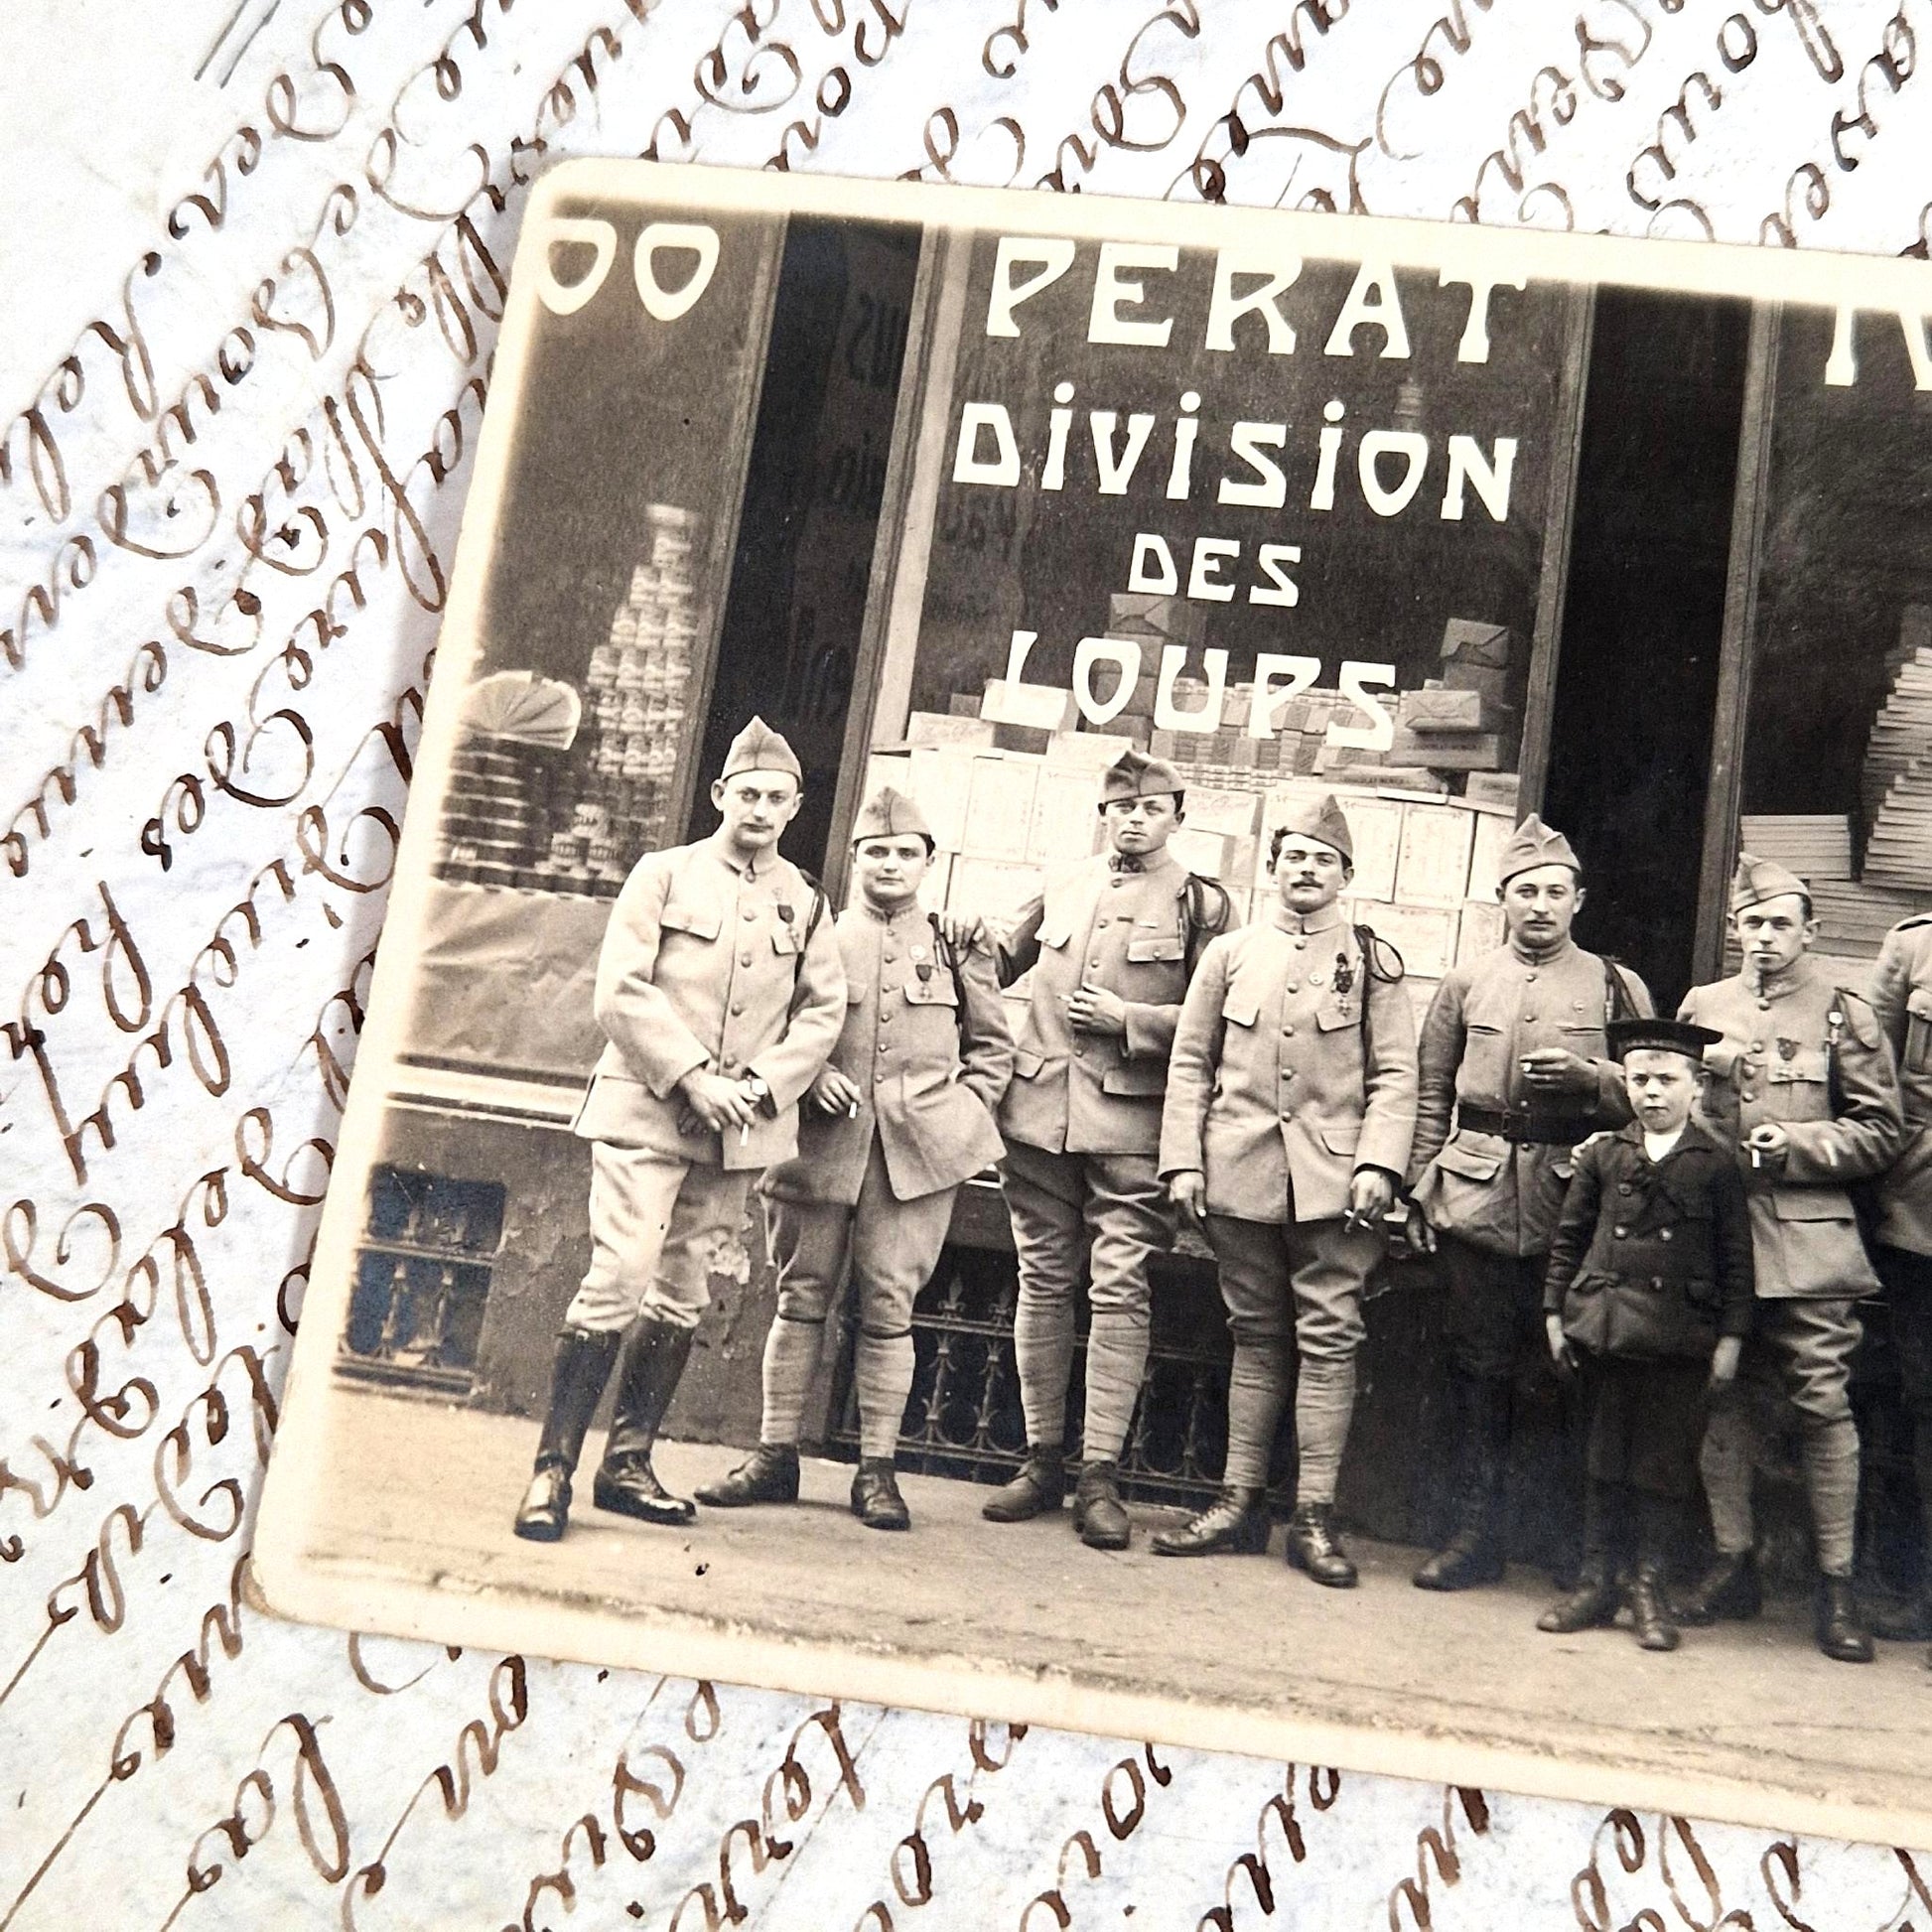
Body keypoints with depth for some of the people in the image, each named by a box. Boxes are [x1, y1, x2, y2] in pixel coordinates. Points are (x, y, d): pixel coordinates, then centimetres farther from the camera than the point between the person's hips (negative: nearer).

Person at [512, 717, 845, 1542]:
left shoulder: (805, 902, 11)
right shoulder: (663, 874, 2)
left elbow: (823, 1009, 9)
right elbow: (621, 993, -6)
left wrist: (757, 1085, -6)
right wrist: (693, 1078, -15)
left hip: (738, 1129, 4)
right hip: (647, 1111, -4)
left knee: (682, 1297, 8)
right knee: (618, 1281, -12)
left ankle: (627, 1464, 19)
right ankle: (552, 1469, -3)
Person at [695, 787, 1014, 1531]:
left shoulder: (956, 946, 10)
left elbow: (993, 1046, 16)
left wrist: (962, 1110, 4)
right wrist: (811, 1075, -5)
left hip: (917, 1152, -1)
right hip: (823, 1141, 1)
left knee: (889, 1306, 0)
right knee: (801, 1297, 6)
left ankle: (877, 1469, 7)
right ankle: (776, 1454, 14)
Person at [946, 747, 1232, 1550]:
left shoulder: (1201, 904, 2)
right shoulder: (1062, 888, 15)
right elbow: (1004, 964, 27)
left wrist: (1127, 1018, -12)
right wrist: (968, 947, 6)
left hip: (1132, 1123, -4)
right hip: (1040, 1114, 4)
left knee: (1120, 1291, -7)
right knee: (1042, 1285, 8)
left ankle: (1099, 1475, -1)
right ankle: (1042, 1459, 18)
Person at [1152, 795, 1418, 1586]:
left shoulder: (1375, 961, 6)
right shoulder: (1229, 953, 11)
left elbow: (1396, 1076, 2)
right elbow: (1190, 1063, 10)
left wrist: (1378, 1165, -11)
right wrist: (1183, 1161, 1)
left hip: (1332, 1182, -2)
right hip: (1240, 1173, 2)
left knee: (1328, 1339, -3)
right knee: (1255, 1336, 10)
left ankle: (1315, 1515, 3)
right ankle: (1241, 1501, 16)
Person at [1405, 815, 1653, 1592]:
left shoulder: (1617, 986, 8)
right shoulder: (1464, 983, 11)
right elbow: (1433, 1096, 12)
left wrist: (1588, 1075, -11)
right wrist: (1419, 1192, 7)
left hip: (1576, 1199, -1)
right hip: (1475, 1198, 1)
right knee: (1479, 1366, 6)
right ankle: (1475, 1532, 15)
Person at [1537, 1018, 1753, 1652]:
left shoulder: (1716, 1163, 0)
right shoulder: (1602, 1154, 6)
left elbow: (1736, 1255, 1)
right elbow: (1568, 1238, 10)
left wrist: (1730, 1337, -2)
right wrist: (1555, 1313, 6)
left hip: (1679, 1339, -2)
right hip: (1602, 1331, 2)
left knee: (1665, 1462, 4)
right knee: (1604, 1456, 9)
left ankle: (1649, 1587, 15)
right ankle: (1597, 1580, 18)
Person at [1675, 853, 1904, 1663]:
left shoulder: (1844, 1015, 2)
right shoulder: (1702, 1006, 12)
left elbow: (1880, 1133, 1)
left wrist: (1794, 1143, -11)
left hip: (1809, 1240, -3)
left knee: (1823, 1403, -3)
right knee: (1724, 1401, 8)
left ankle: (1836, 1582, 7)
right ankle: (1733, 1563, 20)